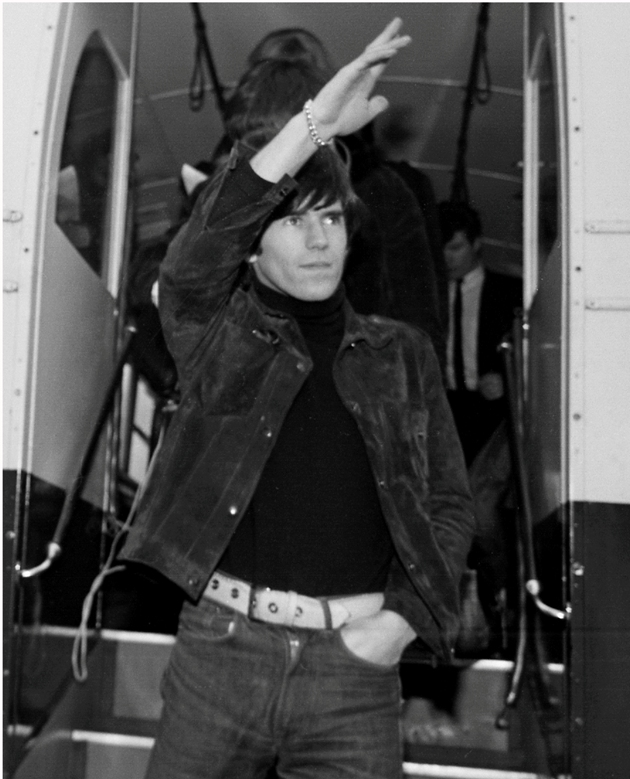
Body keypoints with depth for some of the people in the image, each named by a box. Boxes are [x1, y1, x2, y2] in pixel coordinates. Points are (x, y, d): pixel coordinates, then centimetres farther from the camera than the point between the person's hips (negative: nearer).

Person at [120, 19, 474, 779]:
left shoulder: (401, 352, 8)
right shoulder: (216, 336, 3)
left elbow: (449, 503, 8)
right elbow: (190, 260, -19)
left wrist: (401, 618, -7)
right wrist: (314, 124, -22)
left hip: (353, 664, 1)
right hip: (220, 648, 0)